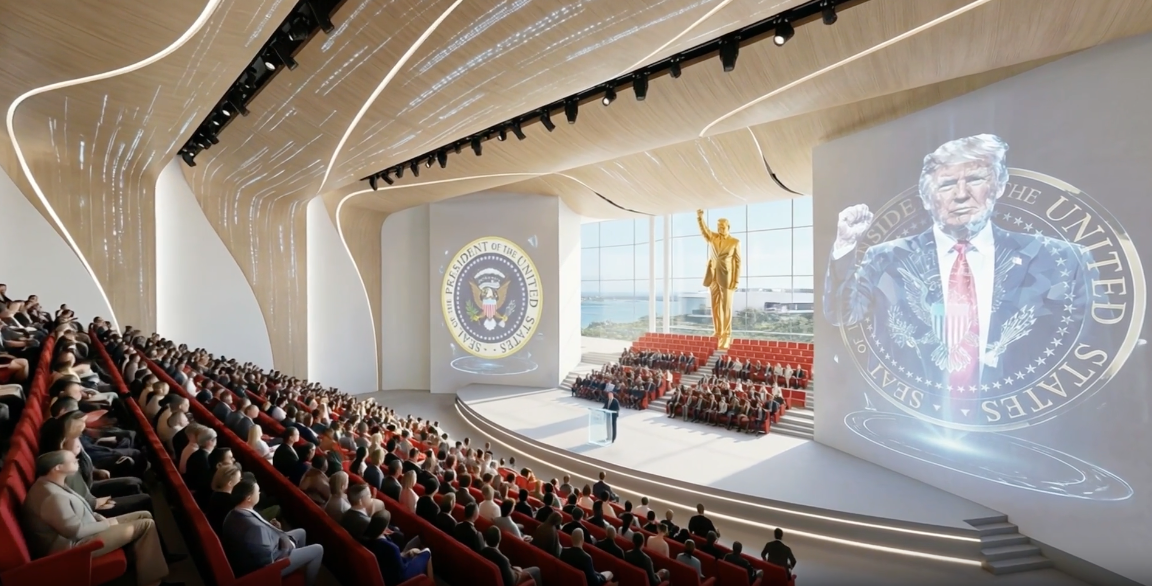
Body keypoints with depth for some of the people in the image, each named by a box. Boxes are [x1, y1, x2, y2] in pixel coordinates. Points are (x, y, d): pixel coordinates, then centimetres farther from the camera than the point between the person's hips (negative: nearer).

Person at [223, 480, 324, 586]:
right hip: (264, 567, -9)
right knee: (317, 549, 0)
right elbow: (268, 560, -31)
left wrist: (272, 528, -1)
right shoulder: (254, 526, -39)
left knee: (300, 533, 23)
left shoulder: (233, 515, -10)